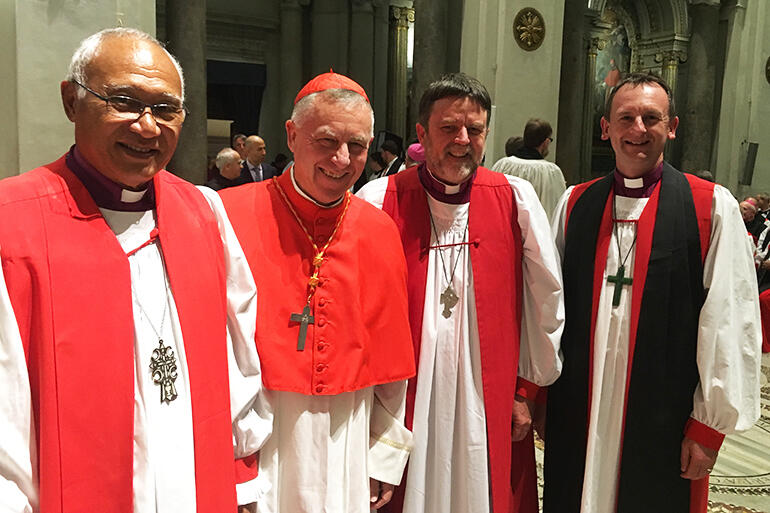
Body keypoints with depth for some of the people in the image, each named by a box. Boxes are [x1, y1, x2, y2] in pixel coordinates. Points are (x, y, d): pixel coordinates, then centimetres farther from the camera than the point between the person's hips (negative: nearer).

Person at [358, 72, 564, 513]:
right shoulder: (379, 200, -4)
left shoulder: (516, 199, 1)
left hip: (491, 406, 1)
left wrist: (529, 388, 5)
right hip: (404, 405, -1)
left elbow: (547, 299, 4)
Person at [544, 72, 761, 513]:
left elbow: (730, 324, -6)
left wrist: (711, 424, -6)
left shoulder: (712, 207, -4)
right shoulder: (575, 204, 4)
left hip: (664, 426, -2)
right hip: (577, 418, 3)